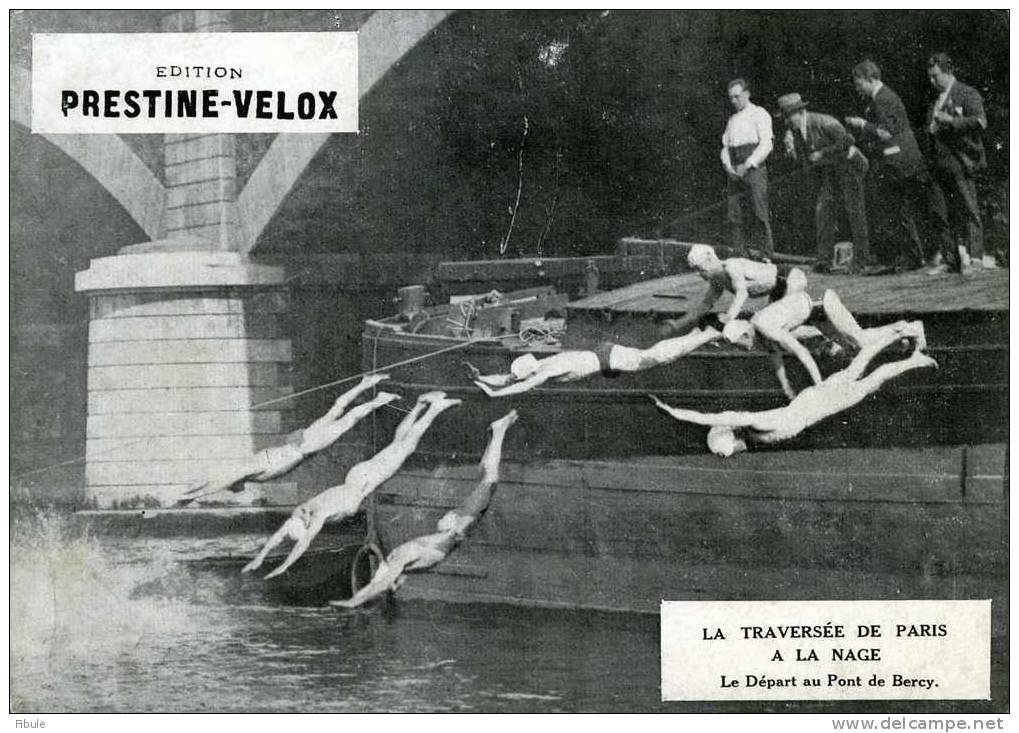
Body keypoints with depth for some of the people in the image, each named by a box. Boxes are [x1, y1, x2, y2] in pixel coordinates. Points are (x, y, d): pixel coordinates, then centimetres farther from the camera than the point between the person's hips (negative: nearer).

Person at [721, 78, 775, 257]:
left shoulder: (759, 114, 4)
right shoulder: (732, 120, 23)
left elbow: (766, 144, -6)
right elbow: (726, 146, 20)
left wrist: (747, 165, -15)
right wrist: (728, 166, 0)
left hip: (754, 169, -6)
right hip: (735, 173, 6)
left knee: (760, 213, -11)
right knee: (733, 214, -2)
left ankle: (768, 254, -11)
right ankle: (739, 253, 1)